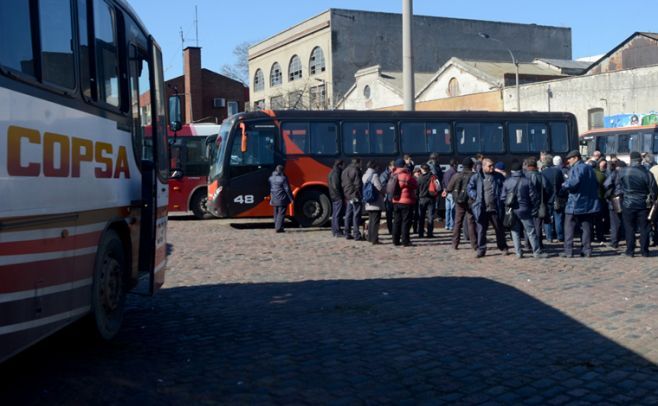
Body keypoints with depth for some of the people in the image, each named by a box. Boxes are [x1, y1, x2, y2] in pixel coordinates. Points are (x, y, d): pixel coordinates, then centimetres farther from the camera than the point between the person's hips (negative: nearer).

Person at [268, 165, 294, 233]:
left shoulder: (271, 178, 6)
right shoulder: (283, 178, -14)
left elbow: (270, 189, 13)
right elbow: (287, 189, -13)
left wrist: (271, 198, 22)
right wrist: (291, 198, -7)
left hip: (274, 199, 6)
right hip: (282, 199, -6)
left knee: (276, 213, 16)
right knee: (281, 213, -3)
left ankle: (276, 227, 20)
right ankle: (279, 228, -8)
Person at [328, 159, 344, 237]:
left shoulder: (332, 172, 16)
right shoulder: (336, 173, -17)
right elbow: (336, 186, -22)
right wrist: (342, 196, -17)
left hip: (334, 196, 11)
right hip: (338, 197, -11)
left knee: (335, 214, 15)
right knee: (338, 214, -7)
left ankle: (334, 231, 21)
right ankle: (338, 232, -5)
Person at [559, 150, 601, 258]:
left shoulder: (575, 169, -12)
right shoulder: (589, 168, 14)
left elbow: (574, 182, -26)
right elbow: (596, 184, 19)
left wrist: (564, 186, -10)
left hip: (575, 204, -7)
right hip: (589, 204, 7)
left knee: (569, 228, 0)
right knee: (586, 227, 10)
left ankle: (568, 251, -2)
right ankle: (587, 250, 9)